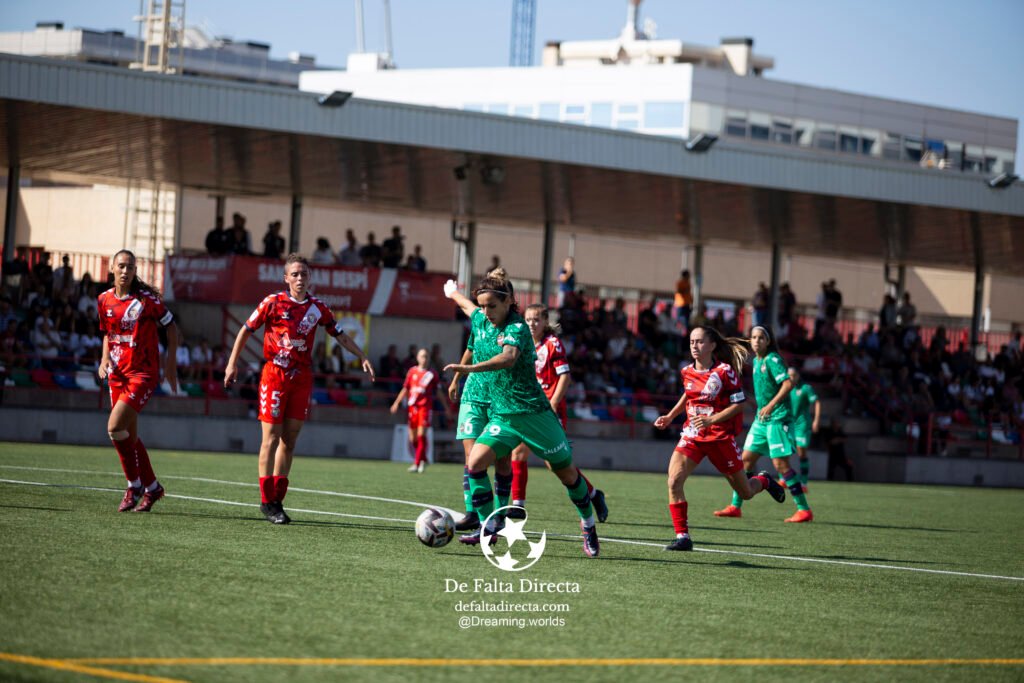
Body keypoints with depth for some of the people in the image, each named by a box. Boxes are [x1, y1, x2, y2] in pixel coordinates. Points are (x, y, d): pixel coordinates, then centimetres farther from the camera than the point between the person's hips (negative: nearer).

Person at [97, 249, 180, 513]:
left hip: (143, 372, -6)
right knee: (129, 435, 9)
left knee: (115, 427, -19)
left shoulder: (146, 298, -10)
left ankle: (134, 485, -2)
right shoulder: (104, 300, 6)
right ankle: (152, 487, 26)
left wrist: (171, 361, -7)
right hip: (117, 372, 6)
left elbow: (171, 326, -2)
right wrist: (105, 358, 4)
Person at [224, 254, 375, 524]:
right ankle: (267, 501, -1)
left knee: (289, 439, 5)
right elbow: (246, 330, 2)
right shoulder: (273, 303, -4)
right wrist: (232, 363, -4)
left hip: (302, 377, 4)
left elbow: (340, 335, 17)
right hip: (275, 375, -4)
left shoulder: (318, 308, 6)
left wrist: (362, 357, 10)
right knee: (271, 437, -5)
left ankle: (277, 499, 11)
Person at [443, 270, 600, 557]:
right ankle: (488, 527, -7)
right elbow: (467, 305, 30)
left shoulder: (517, 327, -17)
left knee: (566, 471, 6)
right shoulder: (481, 321, 5)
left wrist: (470, 368, -50)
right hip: (501, 415, 6)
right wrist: (453, 291, 51)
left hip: (533, 412, -6)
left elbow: (508, 358, -39)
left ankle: (588, 523, 29)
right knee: (476, 462, -15)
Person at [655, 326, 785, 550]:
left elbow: (739, 404, -13)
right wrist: (670, 417, 13)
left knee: (745, 493, 9)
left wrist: (711, 420, -24)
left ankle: (763, 481, 47)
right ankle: (683, 537, -13)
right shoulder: (687, 373, 2)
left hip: (721, 437, -4)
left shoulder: (725, 371, -14)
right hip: (692, 435, 4)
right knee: (674, 481, -20)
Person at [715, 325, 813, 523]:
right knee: (746, 459, 8)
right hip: (761, 419, 9)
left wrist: (771, 405, -29)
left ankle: (804, 510, -6)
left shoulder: (772, 360, -12)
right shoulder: (756, 361, 13)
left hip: (778, 418, -9)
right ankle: (735, 506, 14)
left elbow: (788, 383, -24)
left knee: (780, 463, -11)